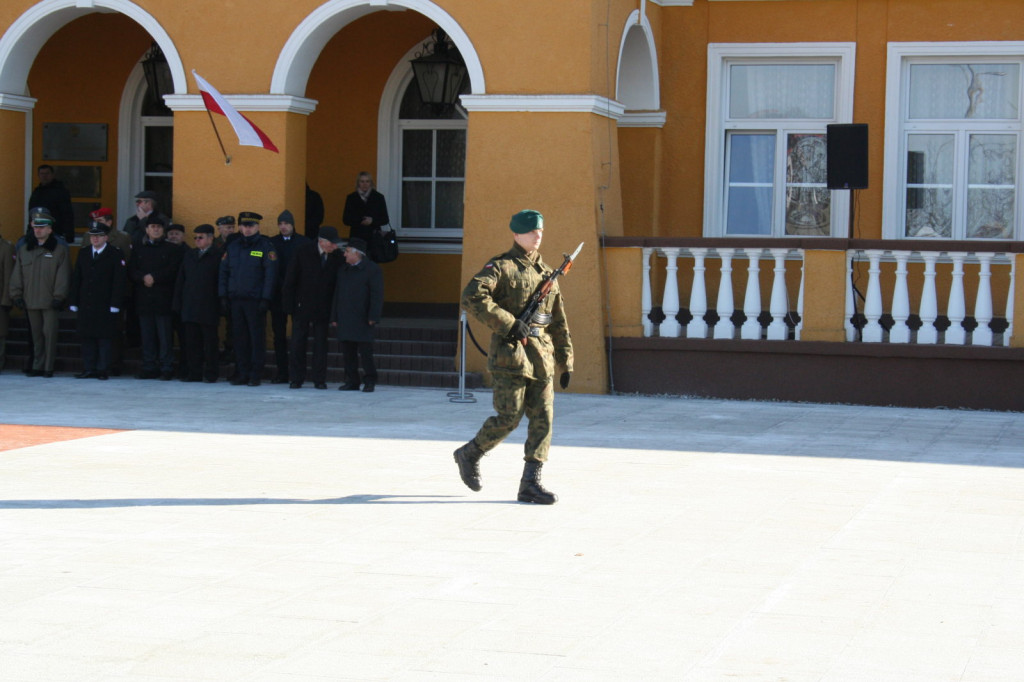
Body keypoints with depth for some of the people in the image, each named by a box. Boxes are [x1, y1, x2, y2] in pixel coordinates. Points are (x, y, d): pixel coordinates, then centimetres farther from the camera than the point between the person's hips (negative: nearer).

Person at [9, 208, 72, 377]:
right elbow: (17, 274, 12)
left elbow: (63, 276, -5)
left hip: (49, 301, -4)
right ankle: (37, 366, 13)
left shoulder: (60, 250, 0)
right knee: (36, 334, 8)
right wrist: (17, 294, 5)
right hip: (31, 300, 4)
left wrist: (58, 297, -11)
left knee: (49, 333, -6)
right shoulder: (24, 249, 13)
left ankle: (48, 367, -1)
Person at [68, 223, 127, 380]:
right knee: (87, 337, 4)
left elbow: (119, 280, -6)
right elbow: (76, 279, 14)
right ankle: (89, 369, 9)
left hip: (105, 306, -5)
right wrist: (74, 302, 6)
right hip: (86, 305, 5)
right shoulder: (83, 253, 14)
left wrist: (115, 304, -12)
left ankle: (103, 369, 2)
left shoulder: (115, 254, -2)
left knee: (104, 338, -2)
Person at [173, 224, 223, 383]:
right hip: (190, 308, 5)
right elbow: (181, 279, 15)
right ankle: (194, 373, 11)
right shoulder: (190, 254, 15)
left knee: (210, 342, 0)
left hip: (209, 308, -5)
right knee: (192, 341, 6)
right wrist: (178, 303, 8)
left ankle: (211, 374, 6)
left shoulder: (219, 255, -2)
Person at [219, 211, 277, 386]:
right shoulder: (233, 247, 13)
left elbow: (270, 273, -6)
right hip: (236, 299, 4)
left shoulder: (265, 246, -1)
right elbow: (223, 271, 15)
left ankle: (256, 375, 1)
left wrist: (265, 299, -12)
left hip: (255, 300, -4)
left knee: (257, 338, -3)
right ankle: (241, 374, 11)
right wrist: (223, 295, 5)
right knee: (240, 338, 6)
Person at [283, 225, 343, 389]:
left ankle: (320, 380, 9)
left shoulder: (336, 258, -3)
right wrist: (289, 304, -7)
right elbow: (290, 279, -4)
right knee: (297, 343, 3)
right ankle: (296, 379, 12)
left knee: (320, 343, 3)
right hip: (302, 306, -1)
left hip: (323, 309, 1)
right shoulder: (303, 252, -7)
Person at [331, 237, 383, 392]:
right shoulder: (343, 270, 16)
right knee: (347, 352, 6)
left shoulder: (372, 269, -3)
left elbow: (377, 295, -8)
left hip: (362, 320, -6)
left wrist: (373, 317, -15)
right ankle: (351, 381, 12)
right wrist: (334, 316, 14)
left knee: (365, 351, -6)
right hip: (345, 319, 6)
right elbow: (337, 294, 19)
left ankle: (369, 381, 2)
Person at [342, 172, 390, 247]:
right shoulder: (351, 198, 10)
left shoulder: (379, 197, 8)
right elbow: (345, 219, 6)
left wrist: (372, 221, -10)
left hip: (374, 236, 0)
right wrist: (360, 221, -10)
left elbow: (385, 219, 8)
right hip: (356, 237, 0)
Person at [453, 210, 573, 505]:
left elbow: (559, 323, 21)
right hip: (511, 353, -6)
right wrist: (509, 324, -21)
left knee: (543, 419, -1)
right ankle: (469, 454, 17)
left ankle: (530, 483, 3)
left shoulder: (547, 273, 18)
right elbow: (472, 297, -18)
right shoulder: (501, 267, -3)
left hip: (542, 355, 6)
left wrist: (566, 363, 17)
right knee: (509, 418, -6)